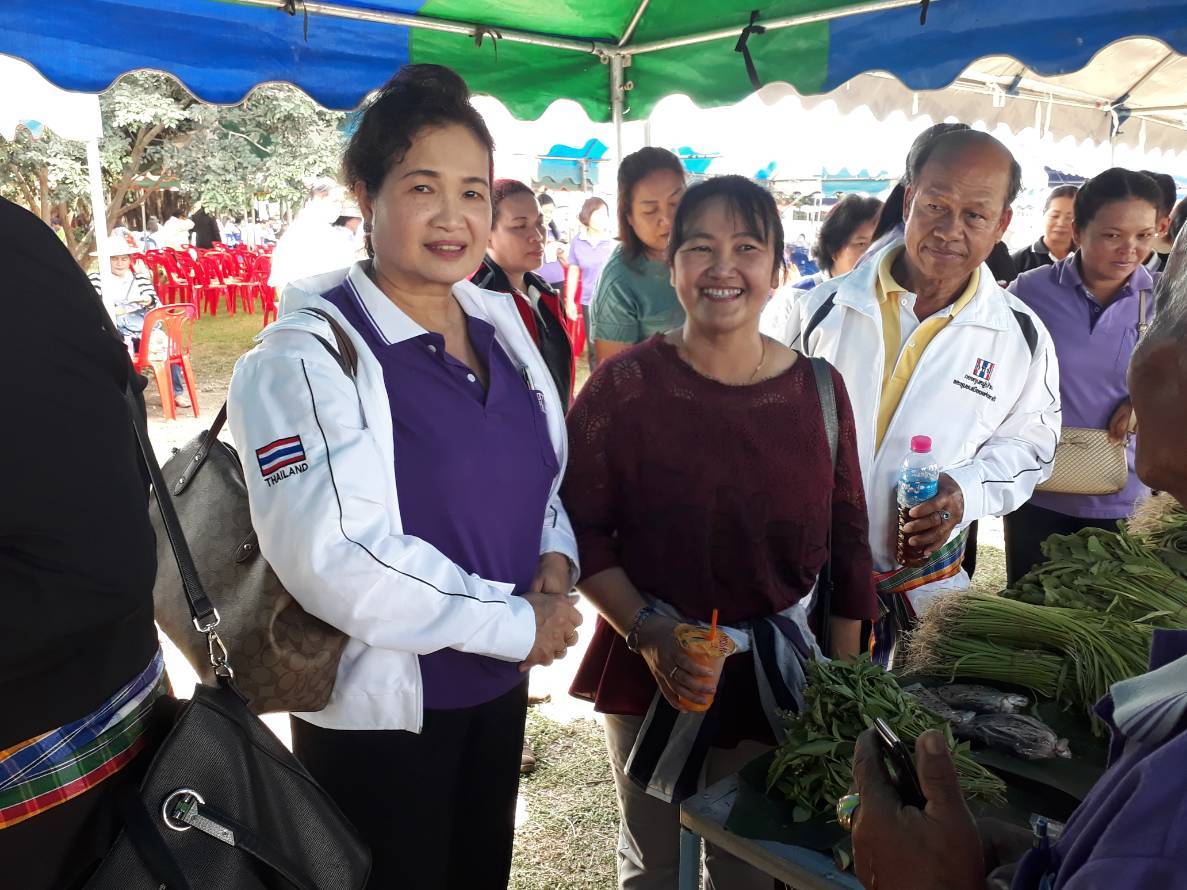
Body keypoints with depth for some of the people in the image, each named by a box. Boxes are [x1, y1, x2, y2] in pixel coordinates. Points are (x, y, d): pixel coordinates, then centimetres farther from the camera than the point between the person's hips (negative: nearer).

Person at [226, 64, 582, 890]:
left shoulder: (499, 321, 2)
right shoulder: (308, 352, -18)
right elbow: (334, 556, -26)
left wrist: (556, 563, -8)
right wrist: (519, 625, -20)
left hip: (499, 683, 7)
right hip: (377, 707, -6)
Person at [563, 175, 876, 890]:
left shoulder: (817, 389, -3)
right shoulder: (626, 385, -11)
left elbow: (847, 541, 2)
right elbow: (581, 525, -9)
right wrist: (646, 632, -20)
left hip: (775, 669, 2)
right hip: (650, 667, -1)